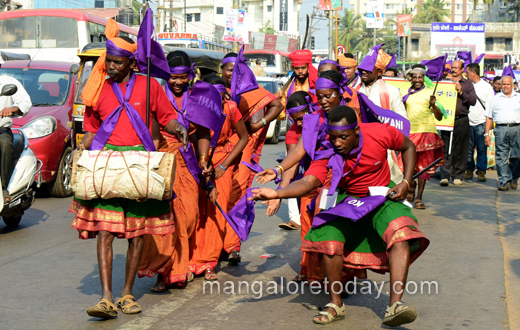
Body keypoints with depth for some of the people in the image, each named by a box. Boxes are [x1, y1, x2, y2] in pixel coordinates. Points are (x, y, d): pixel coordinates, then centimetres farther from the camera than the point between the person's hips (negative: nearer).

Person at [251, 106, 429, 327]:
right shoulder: (327, 151, -23)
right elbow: (309, 182, -36)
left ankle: (395, 305, -35)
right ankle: (335, 305, -5)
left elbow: (408, 147, -2)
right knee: (328, 238, -24)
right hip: (347, 199, 1)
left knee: (401, 233, -29)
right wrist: (276, 193, -54)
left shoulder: (380, 133, -22)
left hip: (382, 196, 0)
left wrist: (405, 183, -12)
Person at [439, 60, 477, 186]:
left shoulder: (467, 84, 11)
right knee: (446, 149, -8)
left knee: (460, 150, 3)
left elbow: (473, 101, 0)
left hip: (462, 120, 0)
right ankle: (445, 176, -10)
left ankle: (458, 175, 12)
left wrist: (461, 92, -10)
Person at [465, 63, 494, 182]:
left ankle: (481, 171, 5)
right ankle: (469, 169, 15)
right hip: (468, 122, 2)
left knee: (481, 149, -1)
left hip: (481, 123, -2)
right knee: (468, 149, 4)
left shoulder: (487, 86, 4)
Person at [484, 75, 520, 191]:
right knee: (501, 157, -4)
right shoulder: (495, 99, 14)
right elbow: (489, 118, 12)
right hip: (501, 128, 0)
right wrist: (486, 134, 4)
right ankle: (504, 181, 0)